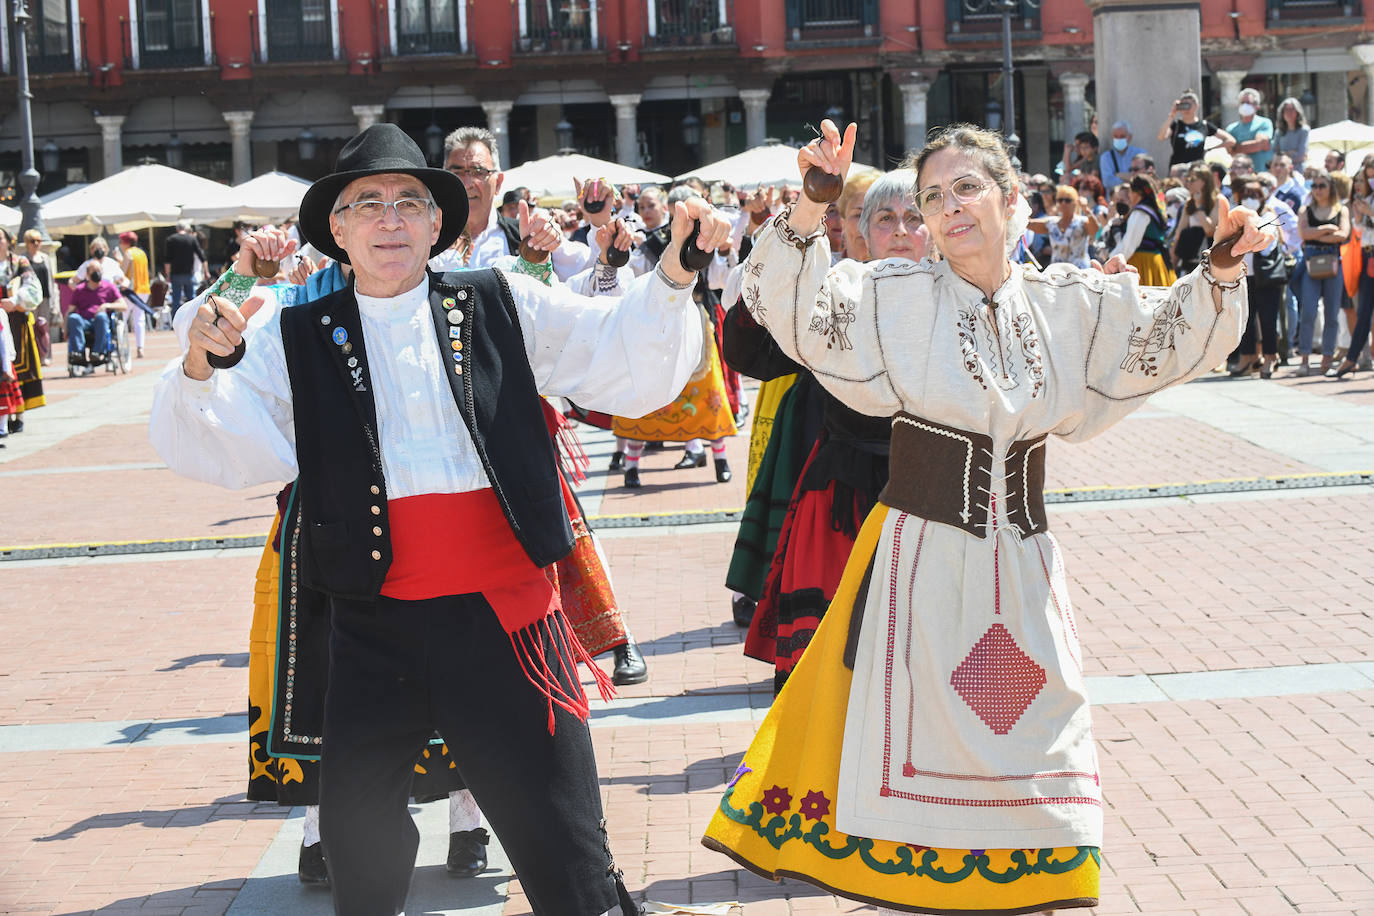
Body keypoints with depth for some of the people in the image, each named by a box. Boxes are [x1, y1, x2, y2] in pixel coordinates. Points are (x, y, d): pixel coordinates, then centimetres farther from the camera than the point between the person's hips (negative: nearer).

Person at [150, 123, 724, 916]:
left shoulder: (502, 307, 5)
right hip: (373, 627, 2)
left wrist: (674, 273, -17)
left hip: (504, 616, -1)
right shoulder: (301, 339, 6)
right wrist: (201, 364, -23)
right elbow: (214, 448, -3)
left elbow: (630, 364, 0)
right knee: (358, 850, 16)